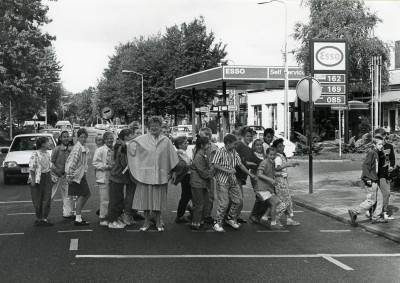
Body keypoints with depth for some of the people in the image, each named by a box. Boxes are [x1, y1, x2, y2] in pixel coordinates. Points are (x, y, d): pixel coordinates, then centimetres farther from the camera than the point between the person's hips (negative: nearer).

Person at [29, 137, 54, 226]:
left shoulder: (47, 153, 10)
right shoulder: (35, 154, -14)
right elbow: (31, 168, -16)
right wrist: (32, 180, -19)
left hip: (47, 177, 7)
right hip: (38, 178, -7)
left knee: (47, 198, 2)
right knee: (38, 199, 3)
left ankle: (44, 218, 6)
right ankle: (39, 218, 14)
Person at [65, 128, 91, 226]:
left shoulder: (85, 148, 12)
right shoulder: (77, 147, -18)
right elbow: (72, 161, -22)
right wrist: (69, 176, -23)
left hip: (82, 175, 9)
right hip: (77, 175, -9)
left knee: (87, 194, 13)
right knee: (81, 196, -6)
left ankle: (78, 214, 22)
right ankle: (78, 219, 0)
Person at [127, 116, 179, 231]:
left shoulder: (166, 141, 3)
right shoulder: (142, 139, 2)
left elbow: (172, 158, 6)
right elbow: (130, 146, 0)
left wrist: (174, 172, 5)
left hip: (160, 174, 0)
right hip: (145, 173, 0)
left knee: (159, 198, 6)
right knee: (145, 197, 3)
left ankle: (158, 222, 18)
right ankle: (146, 221, 15)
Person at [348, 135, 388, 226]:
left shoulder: (377, 153, 13)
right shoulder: (371, 153, -15)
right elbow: (365, 165, -22)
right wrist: (367, 178, -24)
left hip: (374, 180, 10)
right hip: (370, 181, -10)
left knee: (379, 198, 12)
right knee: (371, 201, -7)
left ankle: (376, 217, 18)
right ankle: (353, 212, -1)